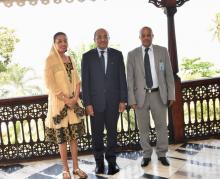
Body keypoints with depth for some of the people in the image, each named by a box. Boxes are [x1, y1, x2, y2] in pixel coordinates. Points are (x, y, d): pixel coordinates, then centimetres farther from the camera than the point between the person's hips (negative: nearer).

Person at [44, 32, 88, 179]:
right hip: (59, 103, -5)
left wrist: (75, 98, -6)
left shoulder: (71, 60, 9)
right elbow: (49, 84, -13)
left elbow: (77, 80, 9)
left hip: (73, 102, 5)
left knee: (74, 136, 9)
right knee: (62, 138, 3)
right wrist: (66, 100, -15)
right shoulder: (50, 60, -7)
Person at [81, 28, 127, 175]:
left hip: (113, 101, 1)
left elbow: (122, 78, 3)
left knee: (112, 132, 9)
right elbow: (85, 81, -1)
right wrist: (87, 103, -7)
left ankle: (111, 160, 22)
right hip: (95, 101, -1)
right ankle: (99, 162, 21)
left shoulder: (117, 54, 5)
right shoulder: (87, 56, 2)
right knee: (97, 134, 7)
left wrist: (123, 100, -3)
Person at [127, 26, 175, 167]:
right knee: (143, 128, 8)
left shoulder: (162, 51, 3)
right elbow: (130, 78, 1)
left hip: (159, 94, 0)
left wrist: (171, 95, -1)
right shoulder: (132, 54, 2)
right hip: (141, 95, 0)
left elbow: (169, 74, 4)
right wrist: (132, 99, -6)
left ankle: (162, 154, 23)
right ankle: (146, 155, 22)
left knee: (162, 125, 7)